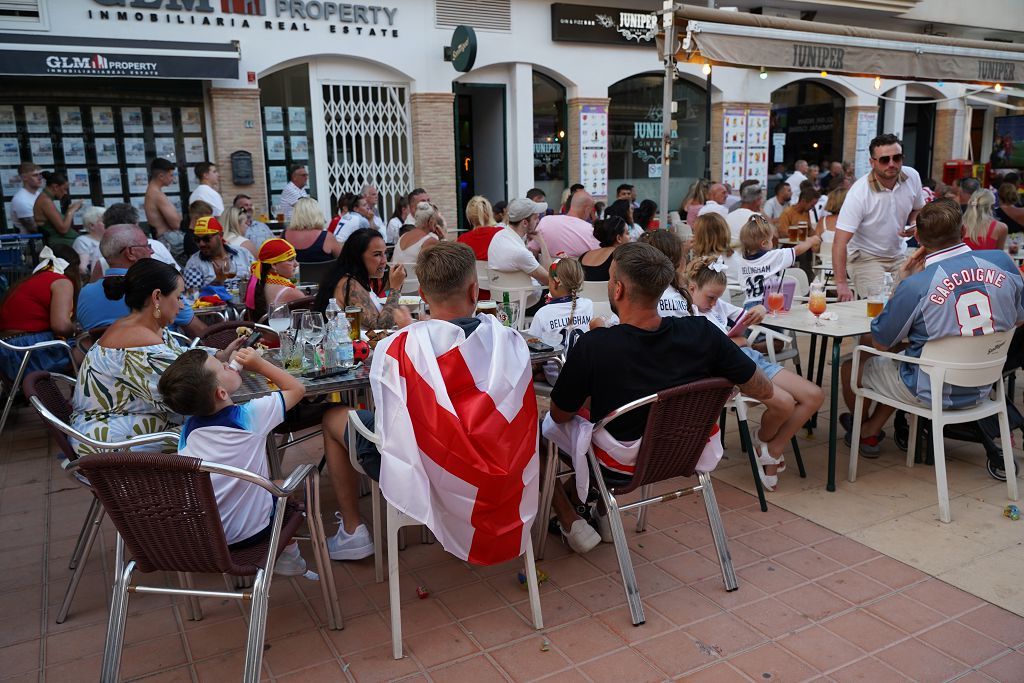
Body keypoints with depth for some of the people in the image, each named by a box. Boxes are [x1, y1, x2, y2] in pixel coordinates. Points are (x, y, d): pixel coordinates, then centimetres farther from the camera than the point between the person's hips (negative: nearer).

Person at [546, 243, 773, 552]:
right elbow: (763, 391, -10)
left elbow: (560, 416, -14)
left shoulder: (593, 347, -32)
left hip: (618, 471, -4)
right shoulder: (702, 333, -23)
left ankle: (570, 522, 20)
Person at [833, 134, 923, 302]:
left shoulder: (912, 176, -5)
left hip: (898, 255, 6)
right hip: (866, 257, -5)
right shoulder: (859, 193, -23)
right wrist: (841, 284, -35)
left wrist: (914, 224, -9)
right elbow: (840, 242, -27)